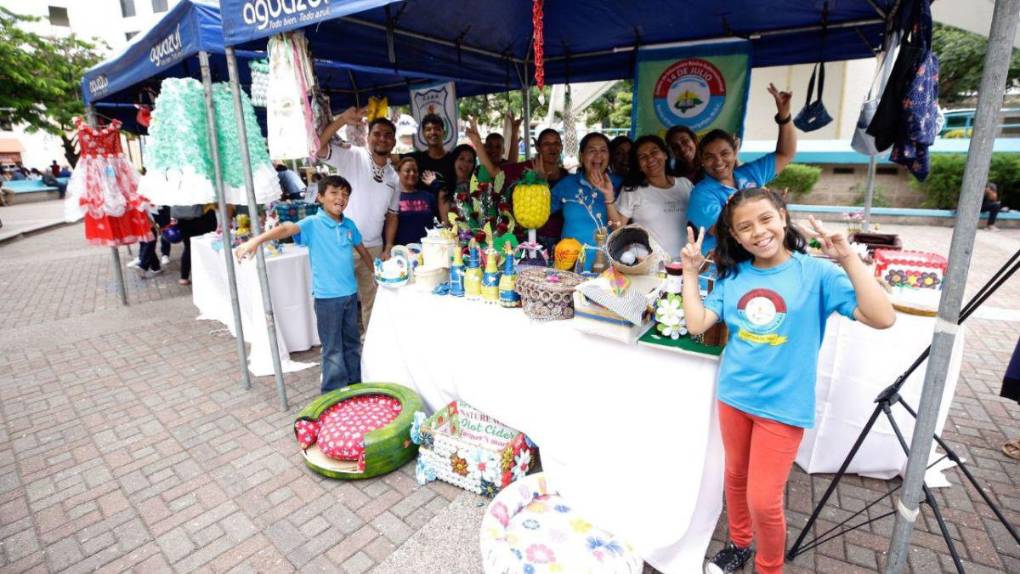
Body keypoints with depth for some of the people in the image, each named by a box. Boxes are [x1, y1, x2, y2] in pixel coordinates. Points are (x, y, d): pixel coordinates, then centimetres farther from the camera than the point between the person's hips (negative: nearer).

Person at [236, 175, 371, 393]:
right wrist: (256, 240, -43)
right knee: (333, 346, 5)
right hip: (327, 296, -5)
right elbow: (286, 229, -27)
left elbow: (362, 250, 20)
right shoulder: (312, 224, -10)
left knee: (352, 341, 18)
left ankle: (355, 382, 34)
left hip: (350, 292, 5)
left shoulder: (349, 224, 5)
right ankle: (334, 391, 19)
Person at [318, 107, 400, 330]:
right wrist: (343, 119, -31)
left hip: (373, 248, 5)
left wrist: (388, 249, 5)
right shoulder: (352, 156, -6)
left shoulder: (393, 176, 9)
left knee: (373, 301, 17)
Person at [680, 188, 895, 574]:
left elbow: (883, 318, -19)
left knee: (763, 501, 4)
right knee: (736, 476, 22)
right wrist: (691, 271, -5)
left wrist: (848, 258, -23)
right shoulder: (733, 276, 0)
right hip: (733, 396, 4)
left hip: (783, 404, -4)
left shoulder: (817, 272, -11)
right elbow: (696, 324, -7)